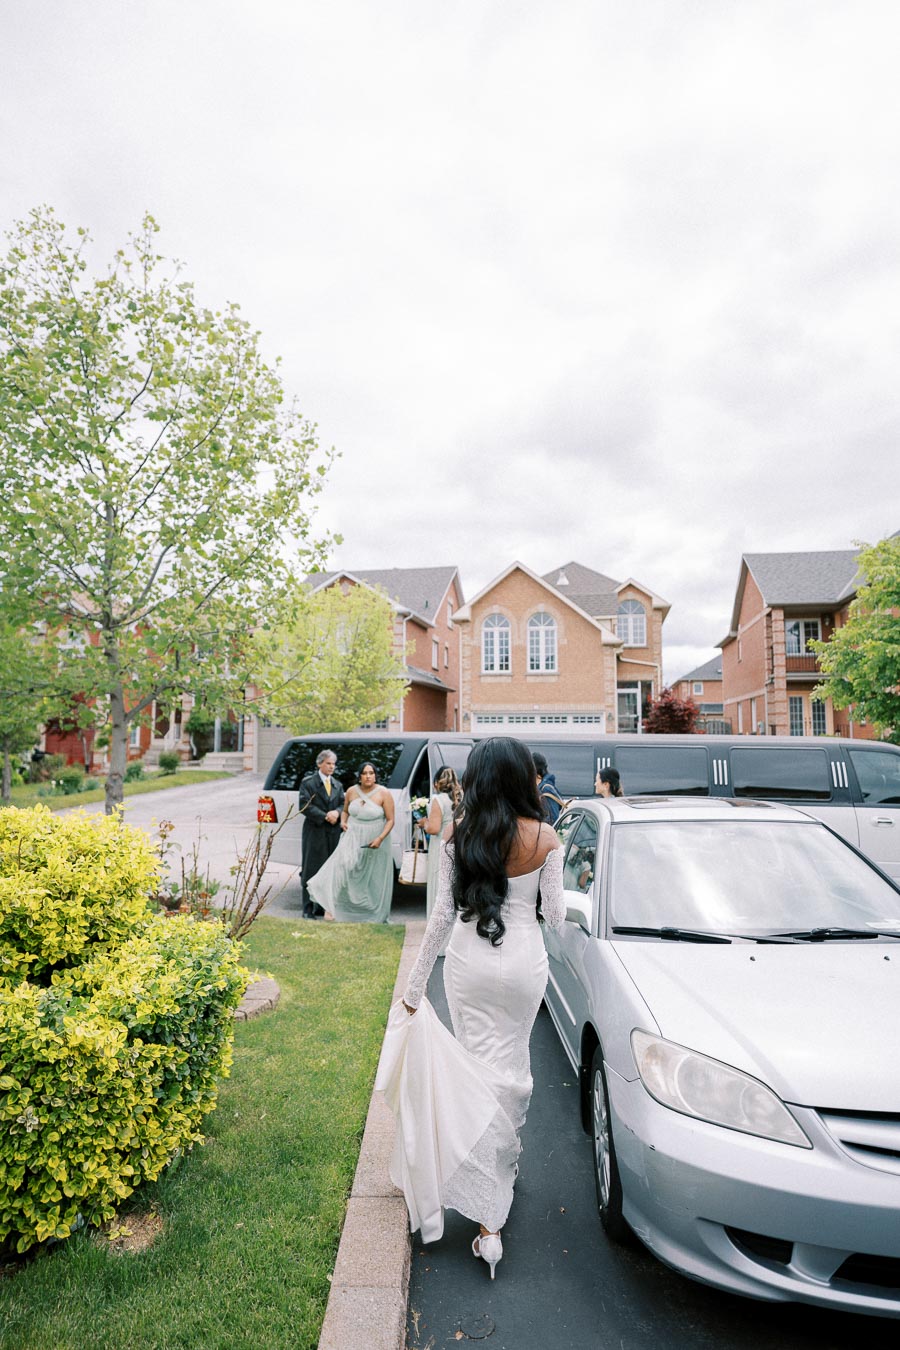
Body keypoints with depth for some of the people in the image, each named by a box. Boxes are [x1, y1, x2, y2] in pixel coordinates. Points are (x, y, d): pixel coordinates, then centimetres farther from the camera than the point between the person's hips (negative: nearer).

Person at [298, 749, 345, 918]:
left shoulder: (338, 785, 15)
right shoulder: (308, 782, -2)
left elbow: (343, 804, 13)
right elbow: (304, 806, -10)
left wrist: (337, 812, -10)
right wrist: (325, 816, -15)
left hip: (333, 833, 5)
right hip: (315, 833, -5)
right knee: (311, 871, -2)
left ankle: (323, 906, 17)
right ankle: (308, 909, 4)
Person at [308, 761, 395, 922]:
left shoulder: (384, 794, -9)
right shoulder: (351, 791, 2)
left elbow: (390, 820, -9)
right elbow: (345, 811, 18)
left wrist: (380, 839, -20)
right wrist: (343, 822, -3)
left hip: (374, 843, -2)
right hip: (353, 839, 2)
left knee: (373, 881, 8)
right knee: (344, 867, -20)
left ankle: (374, 915, 24)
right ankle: (332, 906, -15)